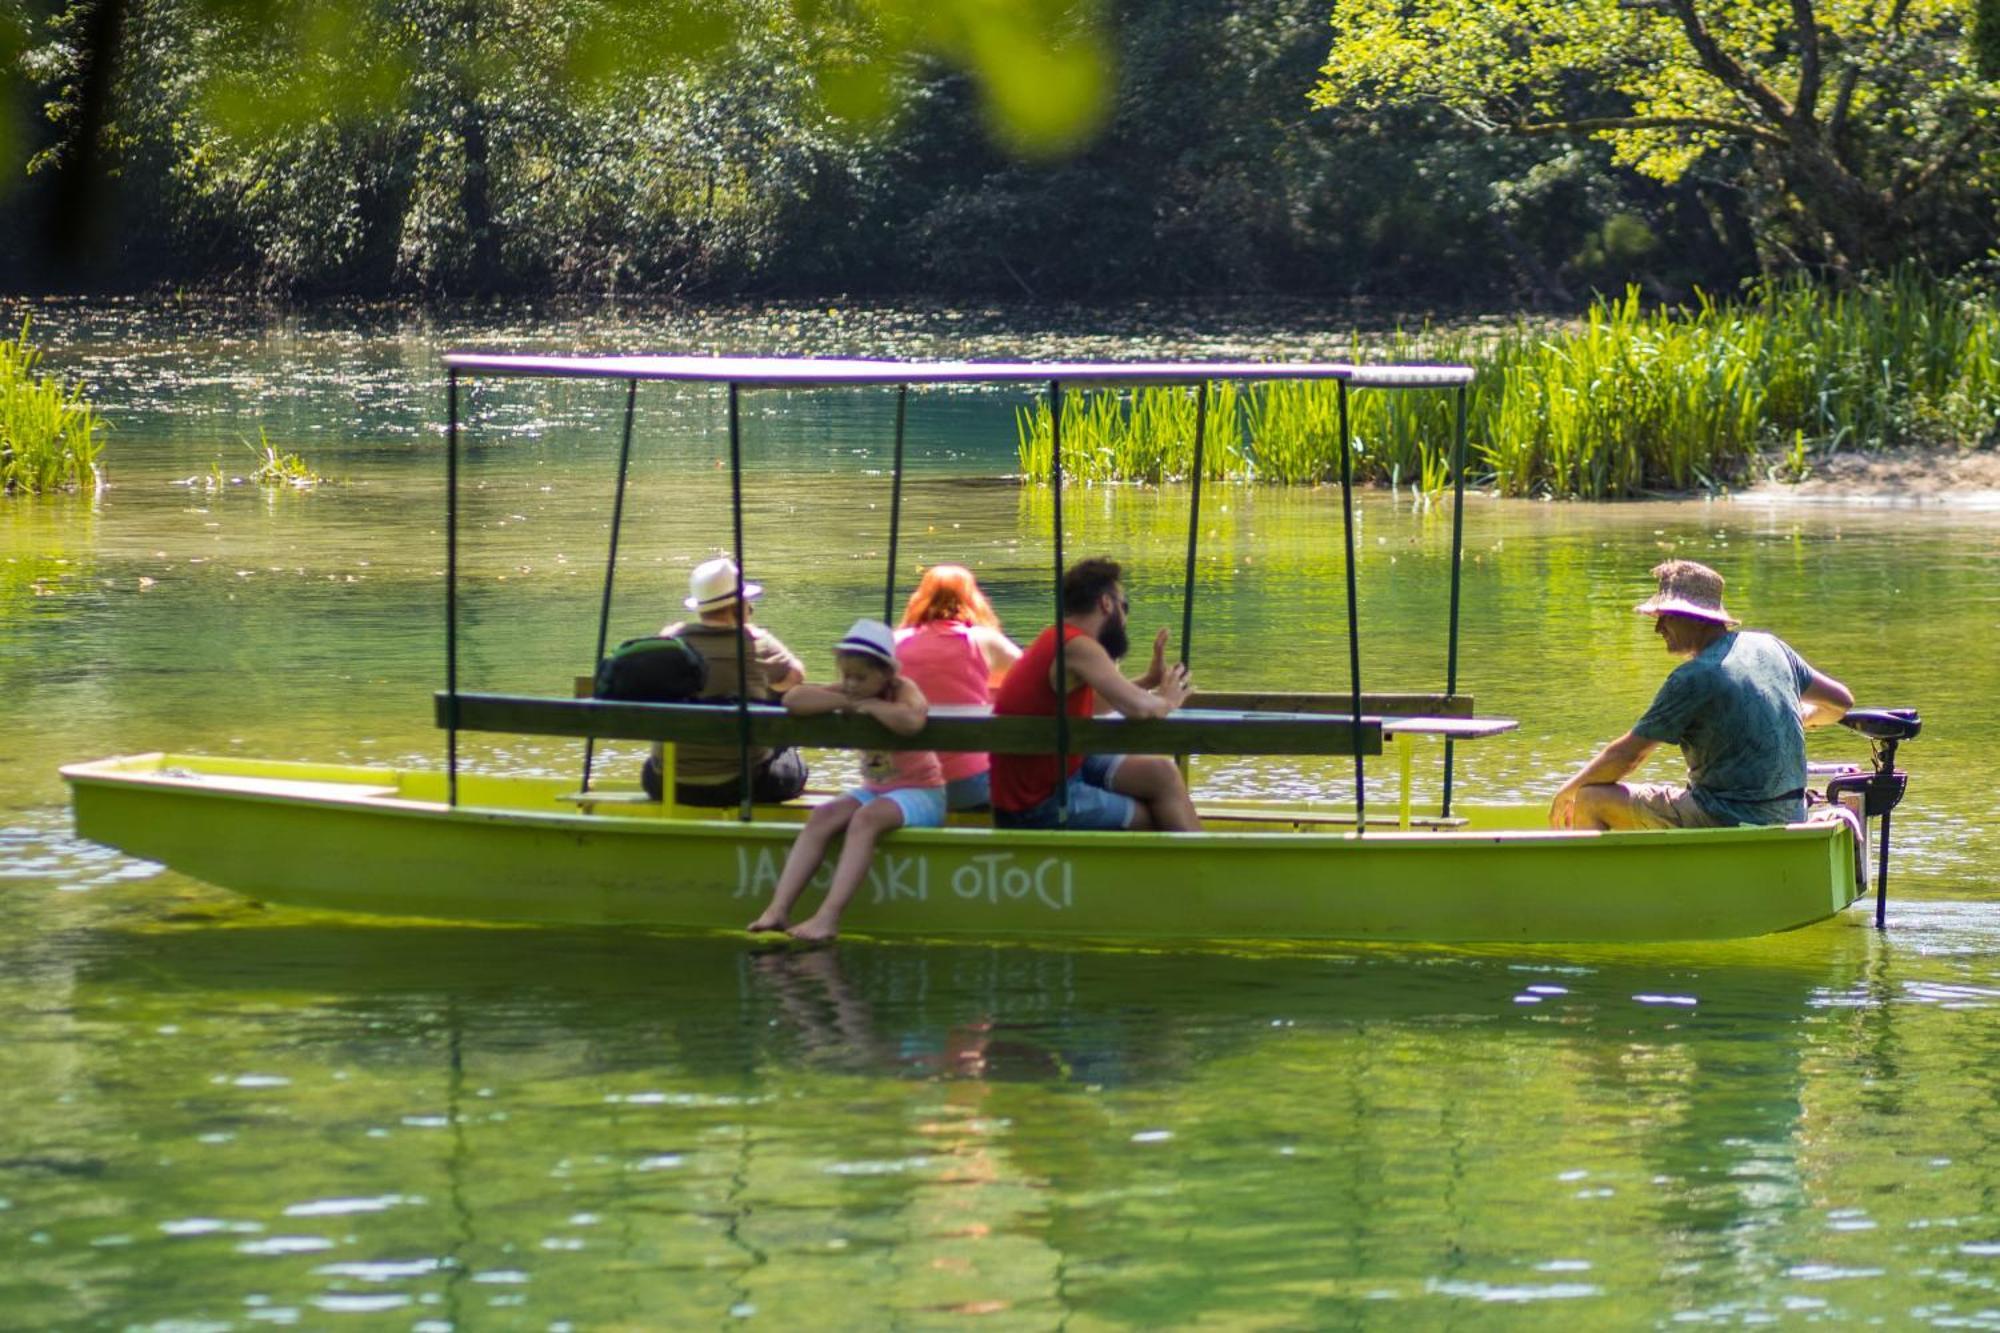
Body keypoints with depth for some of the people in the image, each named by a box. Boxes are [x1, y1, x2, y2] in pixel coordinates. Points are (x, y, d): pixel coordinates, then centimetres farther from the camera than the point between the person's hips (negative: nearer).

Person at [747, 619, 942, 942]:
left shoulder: (903, 689, -14)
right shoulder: (853, 693, 3)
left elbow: (911, 721, -41)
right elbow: (793, 699, -11)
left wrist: (870, 705, -24)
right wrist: (848, 703, -17)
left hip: (921, 793, -6)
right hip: (874, 790, 6)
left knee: (866, 818, -34)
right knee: (822, 818, -20)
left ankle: (829, 916, -45)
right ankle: (779, 909, -30)